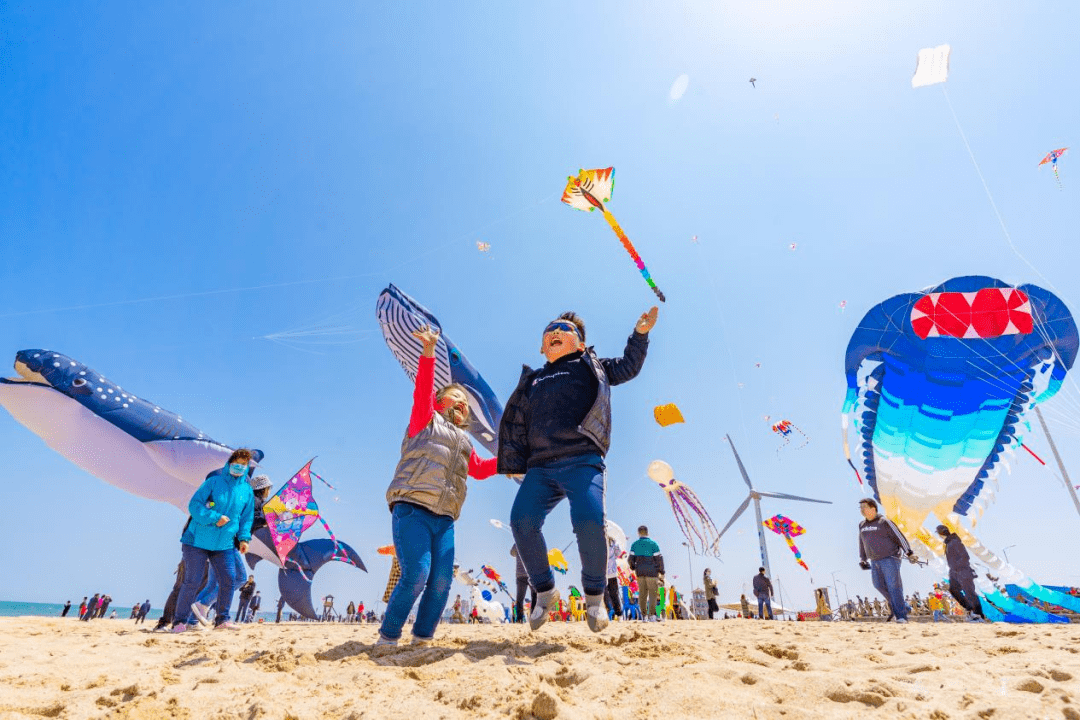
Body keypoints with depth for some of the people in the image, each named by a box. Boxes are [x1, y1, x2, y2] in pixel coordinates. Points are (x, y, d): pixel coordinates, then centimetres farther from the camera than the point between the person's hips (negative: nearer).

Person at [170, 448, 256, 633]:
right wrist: (215, 518, -20)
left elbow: (247, 517, 11)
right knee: (193, 581, -2)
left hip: (224, 544, 4)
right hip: (198, 541, -4)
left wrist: (244, 538, 1)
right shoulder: (214, 482, -8)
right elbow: (194, 504, -11)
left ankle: (222, 619, 14)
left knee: (228, 580, 0)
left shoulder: (247, 490, 5)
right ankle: (179, 621, 15)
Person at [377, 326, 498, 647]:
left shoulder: (464, 441, 29)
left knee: (441, 582, -6)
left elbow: (479, 469, 39)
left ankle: (422, 639, 9)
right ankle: (387, 638, -1)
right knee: (416, 575, -17)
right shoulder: (426, 419, 12)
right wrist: (429, 351, -18)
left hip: (444, 519, 6)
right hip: (411, 509, -6)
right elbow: (423, 391, -4)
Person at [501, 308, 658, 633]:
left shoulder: (590, 367, 20)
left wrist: (640, 333, 6)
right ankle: (545, 591, 8)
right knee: (522, 521, -15)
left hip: (582, 463, -3)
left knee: (589, 522, -22)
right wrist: (516, 464, 17)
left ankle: (594, 595, 3)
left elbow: (628, 367, 20)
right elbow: (517, 424, 25)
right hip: (541, 468, 3)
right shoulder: (532, 381, 25)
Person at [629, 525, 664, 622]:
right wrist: (661, 570, 6)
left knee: (642, 594, 8)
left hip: (640, 572, 3)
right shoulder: (653, 544, -5)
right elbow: (658, 558, -6)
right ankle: (651, 615, -2)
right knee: (653, 593, 3)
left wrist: (633, 567, 22)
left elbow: (631, 559, 4)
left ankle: (644, 616, 8)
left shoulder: (634, 545, 4)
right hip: (652, 572, -3)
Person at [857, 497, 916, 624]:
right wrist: (862, 559, 21)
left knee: (893, 587, -7)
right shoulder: (862, 525, 11)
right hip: (875, 562, 7)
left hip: (890, 559, -7)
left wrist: (909, 552, -13)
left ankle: (901, 616, 0)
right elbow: (862, 543, 20)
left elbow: (899, 536, -8)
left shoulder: (884, 522, -8)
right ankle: (902, 606, 26)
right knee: (879, 585, 6)